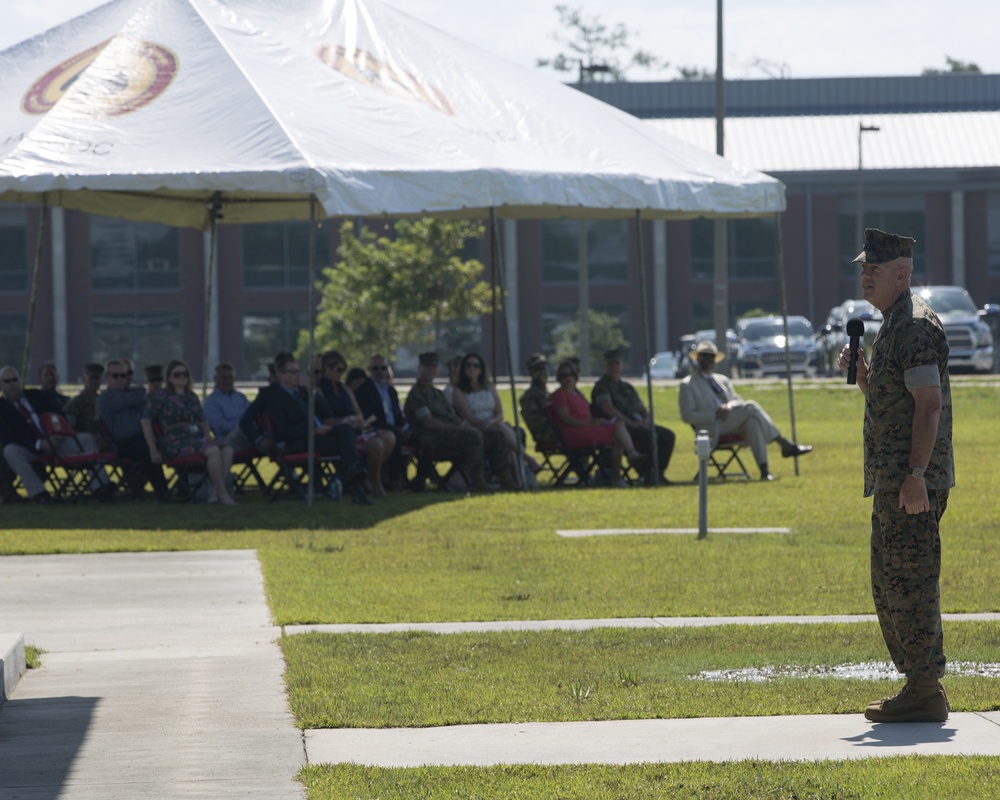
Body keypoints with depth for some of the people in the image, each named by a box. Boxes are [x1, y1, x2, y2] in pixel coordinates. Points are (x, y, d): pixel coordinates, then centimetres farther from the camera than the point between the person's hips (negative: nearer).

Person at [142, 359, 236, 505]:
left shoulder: (191, 397, 21)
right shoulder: (161, 396, 1)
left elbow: (202, 420, 30)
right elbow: (146, 420, -7)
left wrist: (207, 435, 8)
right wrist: (153, 450, -13)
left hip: (195, 438, 7)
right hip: (175, 442, -7)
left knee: (227, 450, -20)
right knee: (213, 450, -31)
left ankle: (216, 492, -23)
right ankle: (223, 494, -26)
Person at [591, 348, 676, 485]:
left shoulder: (628, 388, 27)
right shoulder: (602, 387, 1)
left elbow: (641, 408, 29)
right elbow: (608, 408, -15)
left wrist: (646, 419, 3)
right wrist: (630, 422, -22)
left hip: (637, 424, 8)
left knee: (668, 435, -8)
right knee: (649, 435, -34)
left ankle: (659, 473, -9)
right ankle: (649, 476, -33)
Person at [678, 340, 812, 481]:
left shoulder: (723, 381, 26)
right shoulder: (688, 385, 7)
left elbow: (738, 401, 20)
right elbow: (687, 416, -3)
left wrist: (729, 407, -5)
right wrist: (715, 414, -15)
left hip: (732, 426, 6)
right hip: (713, 431, -6)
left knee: (752, 421, -31)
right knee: (750, 407, -26)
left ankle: (764, 470, -40)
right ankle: (785, 445, -28)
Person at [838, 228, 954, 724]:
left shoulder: (916, 326, -14)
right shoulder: (893, 325, 19)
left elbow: (928, 404, -21)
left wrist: (916, 475, -26)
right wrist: (860, 371, 8)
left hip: (913, 481, -11)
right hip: (891, 478, 11)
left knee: (911, 583, -9)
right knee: (890, 585, 13)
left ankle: (925, 692, -7)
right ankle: (917, 684, 18)